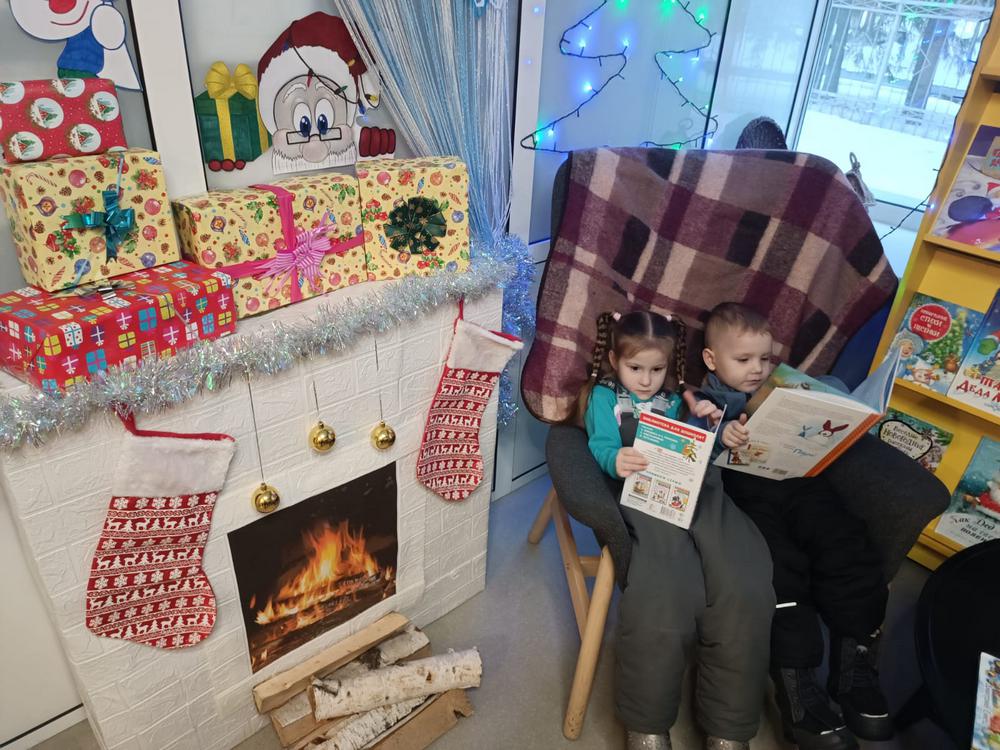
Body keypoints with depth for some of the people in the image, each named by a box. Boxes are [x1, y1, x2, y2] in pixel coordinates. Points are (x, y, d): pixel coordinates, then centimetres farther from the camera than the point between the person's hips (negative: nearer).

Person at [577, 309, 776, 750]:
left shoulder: (676, 399, 32)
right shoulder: (604, 395, 20)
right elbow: (600, 446, 3)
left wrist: (708, 423, 6)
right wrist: (616, 461, -20)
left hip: (699, 491, 4)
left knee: (745, 593, -23)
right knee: (664, 599, -31)